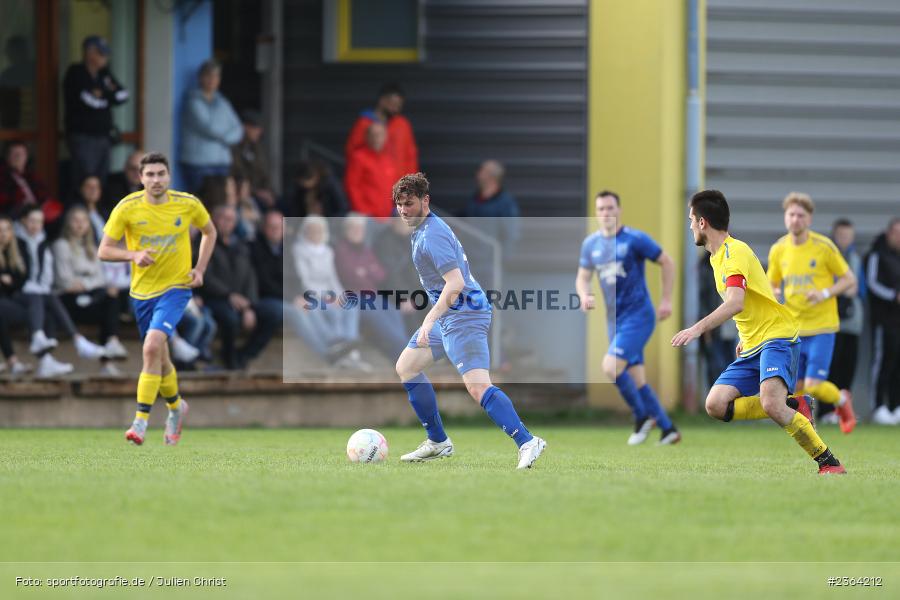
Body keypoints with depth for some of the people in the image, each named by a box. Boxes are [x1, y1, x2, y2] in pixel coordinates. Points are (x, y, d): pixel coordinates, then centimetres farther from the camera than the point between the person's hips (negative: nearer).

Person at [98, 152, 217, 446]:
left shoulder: (188, 204, -7)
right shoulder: (127, 207, -9)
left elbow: (209, 232, 13)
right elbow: (103, 251, -7)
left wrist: (200, 269, 0)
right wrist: (134, 255, -25)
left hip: (176, 288, -3)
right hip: (142, 291, 3)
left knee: (152, 347, -23)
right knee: (160, 358, 14)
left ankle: (141, 422, -22)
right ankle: (176, 407, 43)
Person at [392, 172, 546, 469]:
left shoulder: (431, 236, -18)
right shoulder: (424, 228, 14)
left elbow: (455, 283, -27)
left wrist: (429, 321, -29)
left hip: (463, 316, -11)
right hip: (448, 316, 11)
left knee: (478, 387, -22)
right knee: (405, 367, 18)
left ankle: (527, 443, -28)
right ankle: (437, 442, 23)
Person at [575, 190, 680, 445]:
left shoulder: (635, 239, -10)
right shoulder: (591, 244, 6)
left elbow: (667, 262, -2)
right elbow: (583, 277, 16)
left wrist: (666, 300, -6)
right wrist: (584, 296, -7)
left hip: (638, 315, -6)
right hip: (614, 319, 6)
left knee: (611, 367, -20)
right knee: (636, 380, 7)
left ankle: (642, 416, -2)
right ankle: (668, 429, 17)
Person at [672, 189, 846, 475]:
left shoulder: (735, 252, -12)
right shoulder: (718, 257, 19)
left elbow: (736, 303, -29)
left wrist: (698, 328, -38)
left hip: (777, 337, -10)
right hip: (751, 348, 10)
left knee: (771, 404, -32)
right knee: (716, 405, -9)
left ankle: (829, 462, -21)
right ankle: (791, 408, 2)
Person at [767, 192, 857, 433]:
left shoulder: (824, 247, -8)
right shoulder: (778, 250, 3)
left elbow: (849, 280, 0)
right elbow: (772, 286, 16)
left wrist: (825, 294, -17)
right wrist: (774, 294, -8)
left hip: (821, 326, -4)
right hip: (793, 329, 4)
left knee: (813, 386, -13)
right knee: (795, 390, 2)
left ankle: (842, 400, 19)